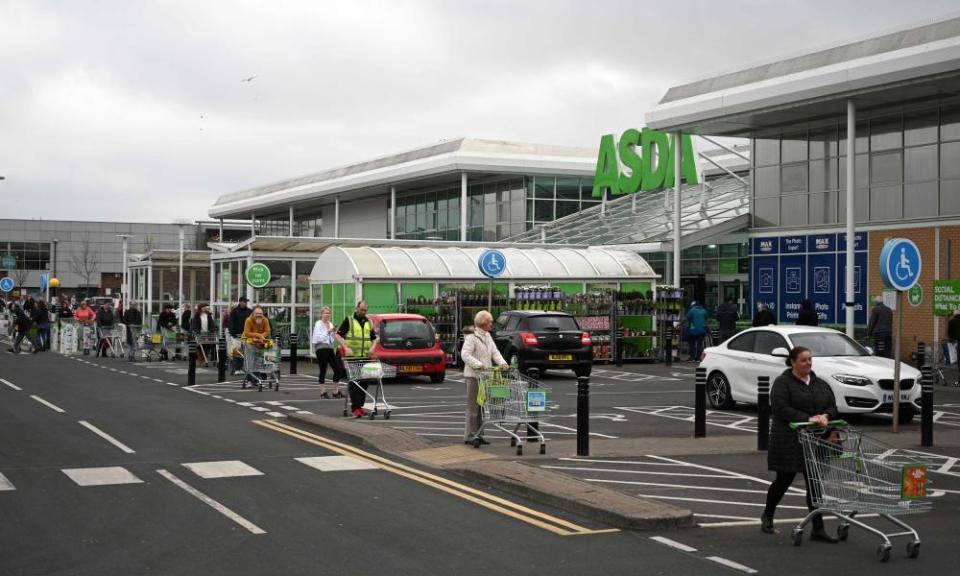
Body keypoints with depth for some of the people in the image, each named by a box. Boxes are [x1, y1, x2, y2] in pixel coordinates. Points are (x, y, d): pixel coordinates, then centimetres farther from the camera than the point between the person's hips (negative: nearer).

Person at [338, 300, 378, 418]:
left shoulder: (369, 322, 15)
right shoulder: (348, 320, 1)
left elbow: (374, 338, 20)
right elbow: (339, 334, -2)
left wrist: (372, 348, 1)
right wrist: (346, 348, -14)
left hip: (365, 357, 5)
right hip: (352, 356, -5)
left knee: (364, 382, 6)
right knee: (354, 382, -9)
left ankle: (360, 406, 15)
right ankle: (355, 407, -11)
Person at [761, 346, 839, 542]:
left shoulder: (821, 384, 13)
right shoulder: (783, 383, -7)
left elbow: (832, 407, 10)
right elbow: (780, 409, -18)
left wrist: (825, 416, -13)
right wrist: (808, 419, -25)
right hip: (788, 442, -5)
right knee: (784, 480, 4)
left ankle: (818, 529, 5)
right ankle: (767, 516, 28)